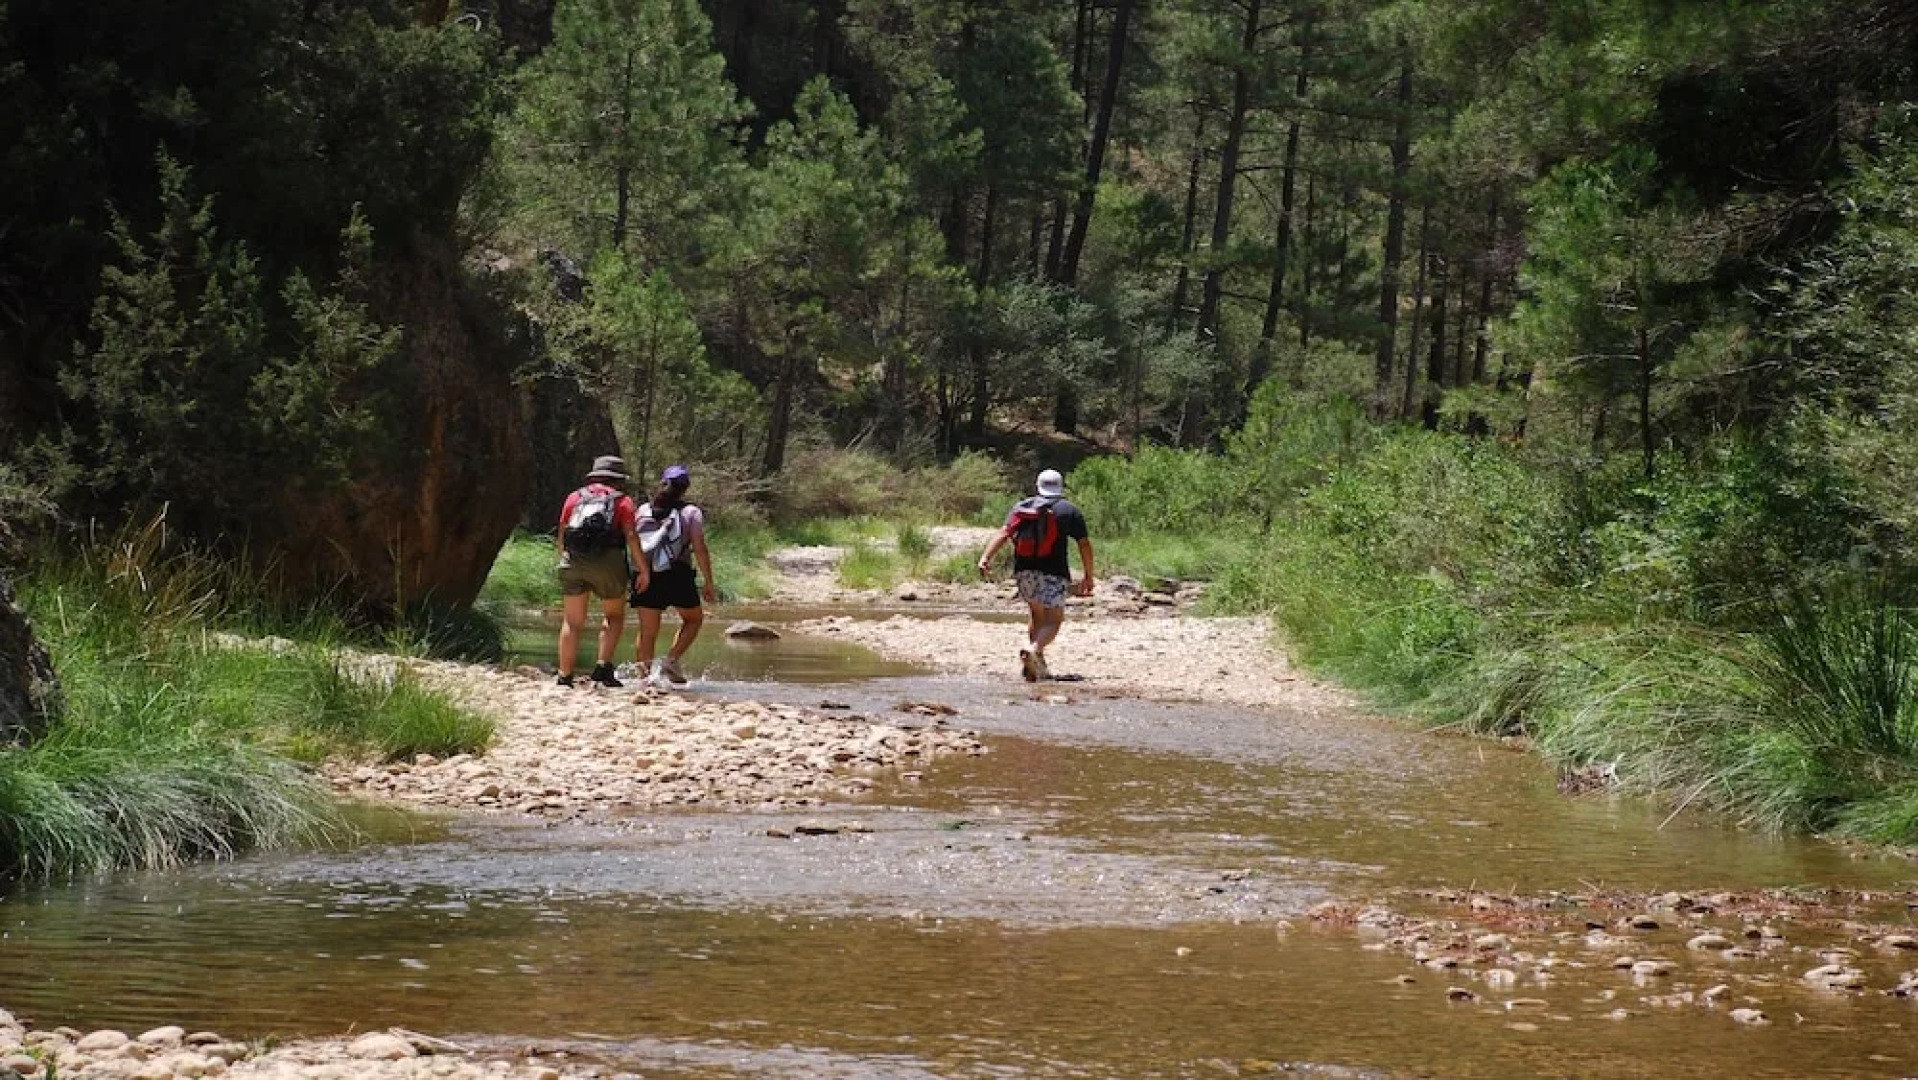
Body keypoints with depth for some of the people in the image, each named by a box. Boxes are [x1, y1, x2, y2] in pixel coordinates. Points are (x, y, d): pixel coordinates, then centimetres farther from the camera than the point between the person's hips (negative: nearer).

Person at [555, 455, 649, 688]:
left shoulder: (575, 498, 19)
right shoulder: (623, 501, 11)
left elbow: (561, 535, 17)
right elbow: (631, 536, -1)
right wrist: (643, 570, 0)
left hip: (573, 562, 2)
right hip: (608, 562, -2)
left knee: (572, 622, 9)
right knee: (614, 616, 13)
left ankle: (565, 676, 5)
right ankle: (603, 666, -3)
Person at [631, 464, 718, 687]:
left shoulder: (644, 510, 12)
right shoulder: (691, 512, 2)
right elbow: (700, 549, -5)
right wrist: (709, 583, -1)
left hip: (646, 577, 3)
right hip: (677, 575, -3)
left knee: (647, 632, 8)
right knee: (693, 618, 21)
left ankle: (646, 670, -6)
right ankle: (672, 659, 4)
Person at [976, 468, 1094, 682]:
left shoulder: (1021, 507, 15)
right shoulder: (1069, 511, 8)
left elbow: (1004, 533, 1)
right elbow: (1085, 544, 3)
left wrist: (986, 557, -9)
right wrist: (1088, 576, 11)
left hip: (1023, 571, 4)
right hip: (1052, 573, -4)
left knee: (1036, 613, 24)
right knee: (1053, 621, -3)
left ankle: (1037, 663, 14)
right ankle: (1034, 649, -32)